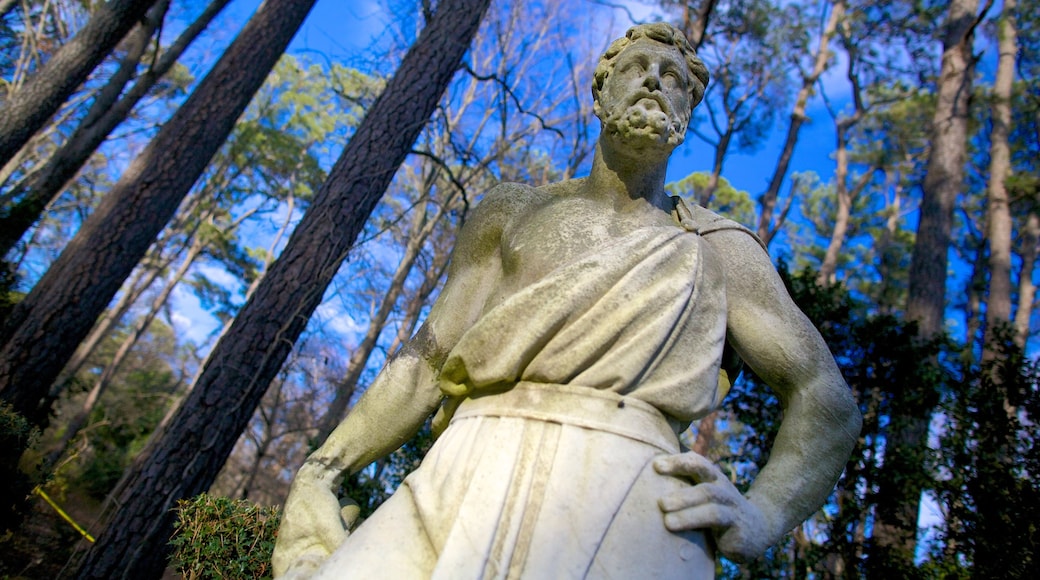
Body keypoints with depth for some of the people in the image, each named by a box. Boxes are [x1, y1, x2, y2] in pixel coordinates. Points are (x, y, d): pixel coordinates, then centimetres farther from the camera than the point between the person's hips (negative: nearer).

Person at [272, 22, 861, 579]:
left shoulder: (719, 246, 19)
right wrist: (320, 470, 3)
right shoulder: (514, 211, 22)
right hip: (471, 484, 2)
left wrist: (760, 516, -5)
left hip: (628, 507, -1)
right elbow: (428, 360, 15)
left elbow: (826, 400, 14)